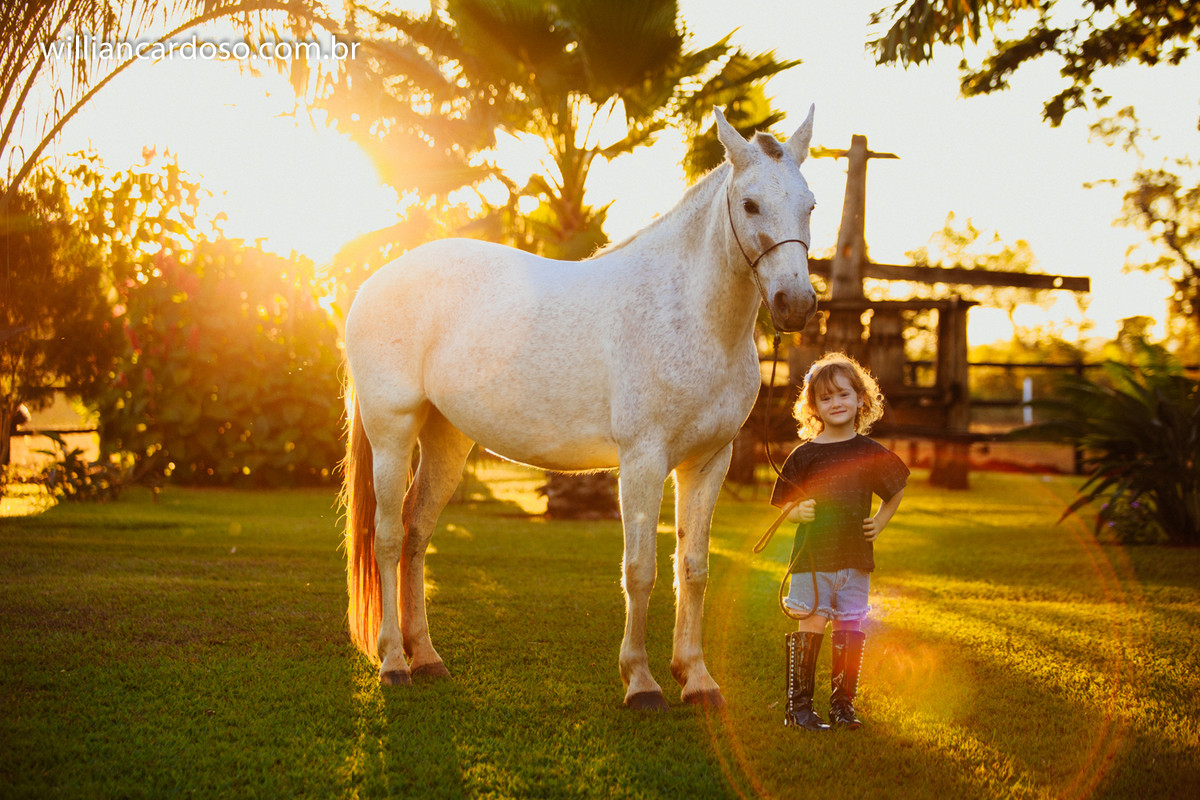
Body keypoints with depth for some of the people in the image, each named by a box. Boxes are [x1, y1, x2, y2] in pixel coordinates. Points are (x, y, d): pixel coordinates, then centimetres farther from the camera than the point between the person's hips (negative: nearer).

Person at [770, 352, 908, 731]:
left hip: (856, 557, 3)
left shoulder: (872, 453, 5)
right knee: (810, 625, -6)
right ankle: (798, 704, 2)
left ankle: (843, 703, 20)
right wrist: (798, 512, -17)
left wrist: (879, 523, 10)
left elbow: (896, 490, 22)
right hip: (812, 556, -3)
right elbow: (782, 504, 4)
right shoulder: (805, 454, -1)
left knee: (851, 630, 6)